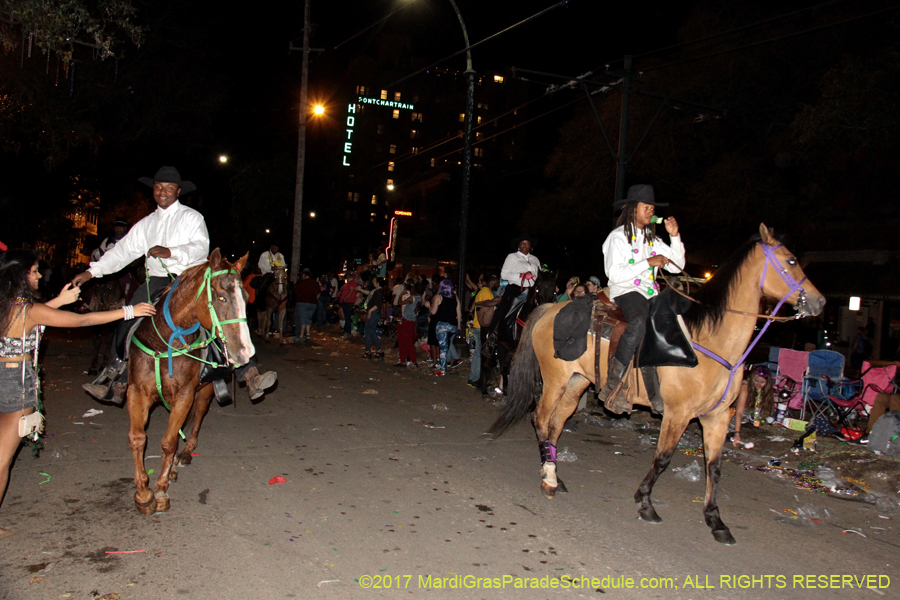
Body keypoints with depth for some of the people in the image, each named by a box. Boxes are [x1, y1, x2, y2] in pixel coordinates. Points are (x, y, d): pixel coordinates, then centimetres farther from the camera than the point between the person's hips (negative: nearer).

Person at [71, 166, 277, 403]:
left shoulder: (191, 217, 5)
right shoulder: (146, 224, 20)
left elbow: (201, 247, -12)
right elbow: (123, 250, 19)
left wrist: (170, 252, -27)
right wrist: (91, 272, 12)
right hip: (157, 282, 5)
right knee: (126, 327, -4)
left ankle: (250, 377, -25)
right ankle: (117, 385, 8)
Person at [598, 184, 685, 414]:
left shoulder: (652, 239, 22)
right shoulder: (618, 237, 1)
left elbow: (677, 266, 17)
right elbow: (615, 274, -12)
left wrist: (675, 236, 7)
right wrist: (649, 262, -14)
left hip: (650, 294, 8)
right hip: (625, 292, -8)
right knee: (640, 322, -39)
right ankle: (612, 388, -39)